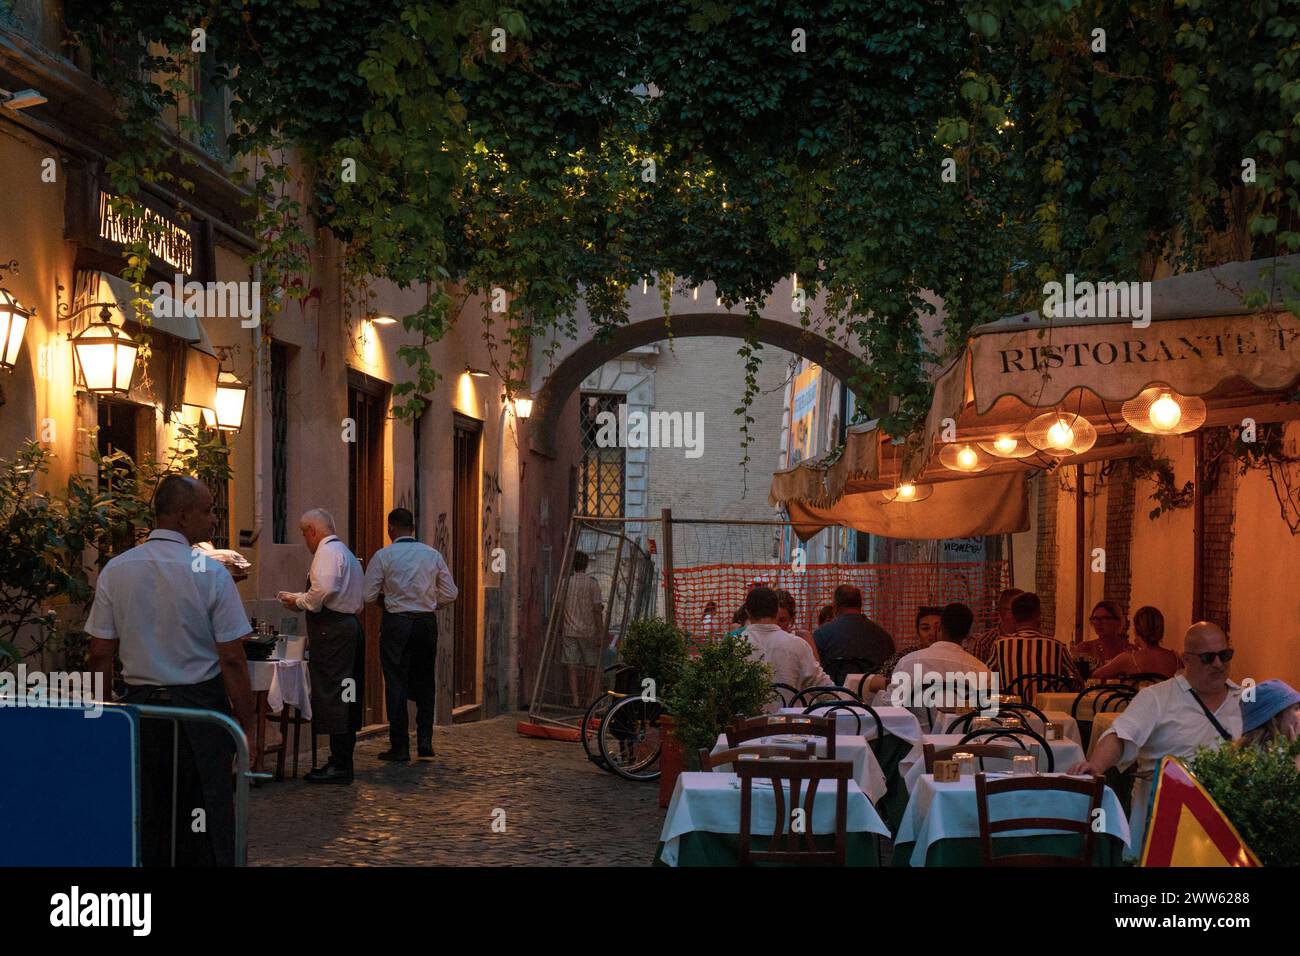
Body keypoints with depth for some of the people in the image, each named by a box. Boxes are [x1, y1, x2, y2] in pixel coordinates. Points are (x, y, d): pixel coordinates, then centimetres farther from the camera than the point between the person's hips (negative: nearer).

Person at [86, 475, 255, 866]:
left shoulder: (115, 570, 0)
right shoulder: (210, 573, -11)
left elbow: (100, 655, 3)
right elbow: (232, 660, -11)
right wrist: (246, 723, -4)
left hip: (139, 705, 4)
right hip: (200, 709, -4)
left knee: (146, 823, 12)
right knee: (206, 829, 4)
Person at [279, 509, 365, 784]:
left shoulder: (327, 552, -9)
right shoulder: (346, 553, 24)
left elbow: (323, 591, -22)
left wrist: (299, 601, -5)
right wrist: (300, 598, 19)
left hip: (332, 630, -11)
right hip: (350, 624, 11)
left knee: (331, 696, -9)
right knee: (346, 696, 11)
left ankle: (339, 767, -9)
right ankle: (342, 762, 16)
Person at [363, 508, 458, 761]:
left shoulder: (383, 556, -5)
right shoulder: (433, 555, 4)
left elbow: (368, 595, -6)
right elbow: (450, 593, 6)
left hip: (396, 623, -3)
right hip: (427, 623, 3)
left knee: (396, 684, 2)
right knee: (424, 683, 14)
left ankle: (399, 747, 2)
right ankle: (425, 740, 10)